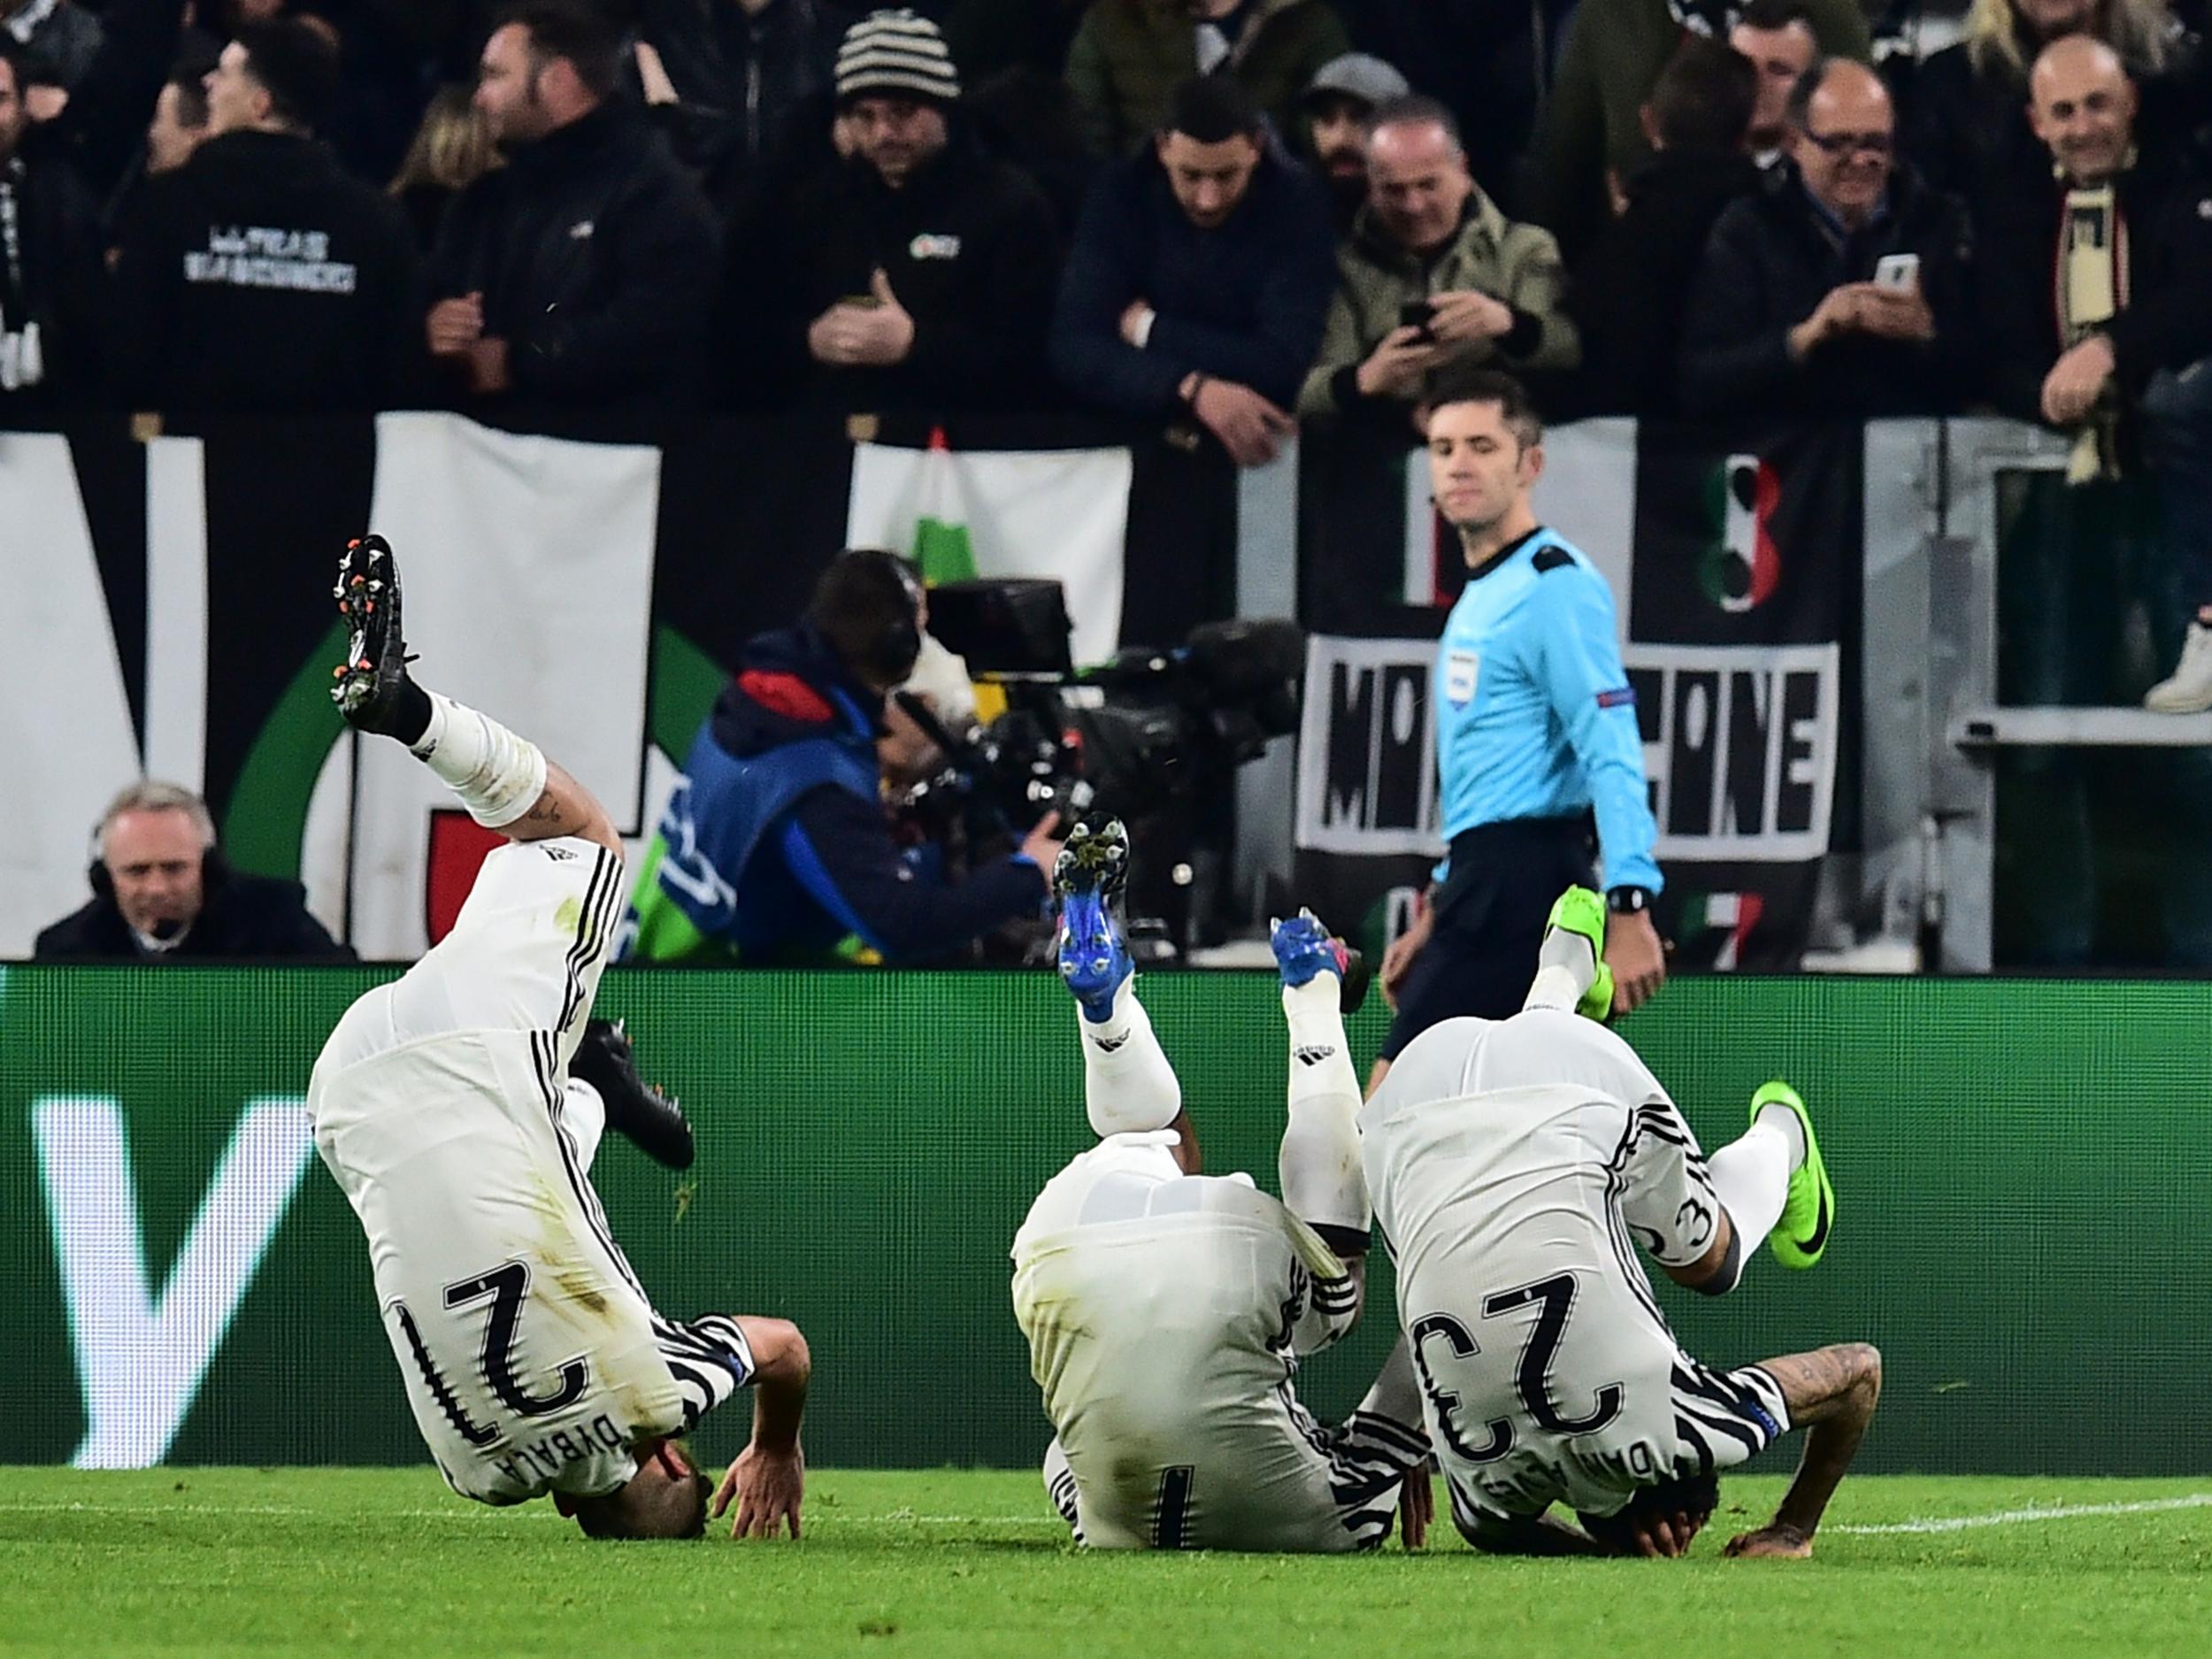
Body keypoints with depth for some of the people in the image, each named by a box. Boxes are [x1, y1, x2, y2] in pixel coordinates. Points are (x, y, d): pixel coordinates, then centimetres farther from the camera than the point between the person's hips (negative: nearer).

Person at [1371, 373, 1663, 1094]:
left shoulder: (1555, 587, -10)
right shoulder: (1480, 596, 20)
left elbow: (1613, 757, -19)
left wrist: (1630, 906, -27)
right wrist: (1438, 914, 27)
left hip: (1522, 875, -10)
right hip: (1486, 879, 10)